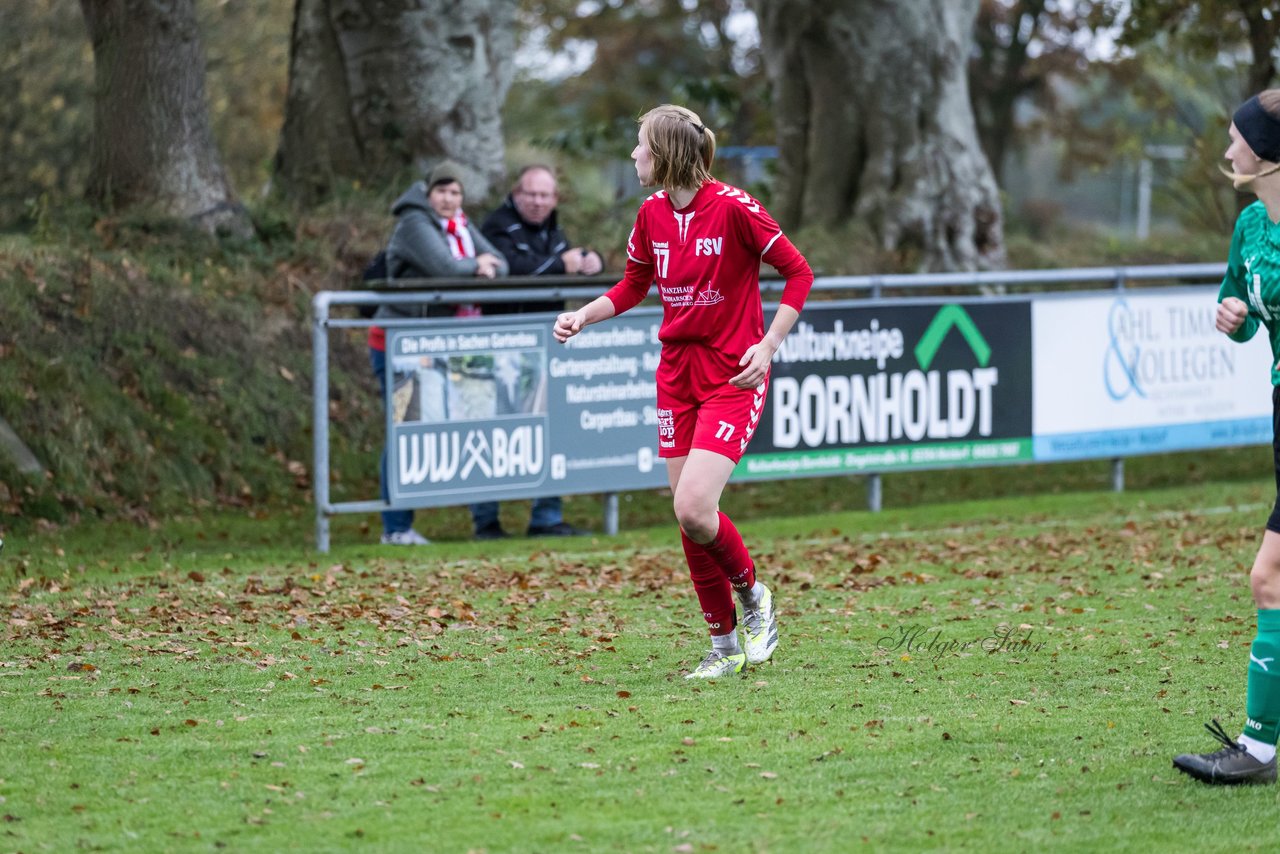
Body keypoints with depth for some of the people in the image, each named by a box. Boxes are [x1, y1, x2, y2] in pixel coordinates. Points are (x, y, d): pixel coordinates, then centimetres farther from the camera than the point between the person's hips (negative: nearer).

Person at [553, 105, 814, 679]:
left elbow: (798, 271, -8)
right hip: (677, 372, 6)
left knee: (693, 508, -20)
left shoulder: (732, 208, -15)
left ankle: (753, 595, 8)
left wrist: (768, 345, -14)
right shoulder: (652, 213, 4)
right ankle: (725, 646, 15)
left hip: (733, 377, -6)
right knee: (688, 516, 3)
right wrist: (583, 316, 3)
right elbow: (632, 286, 19)